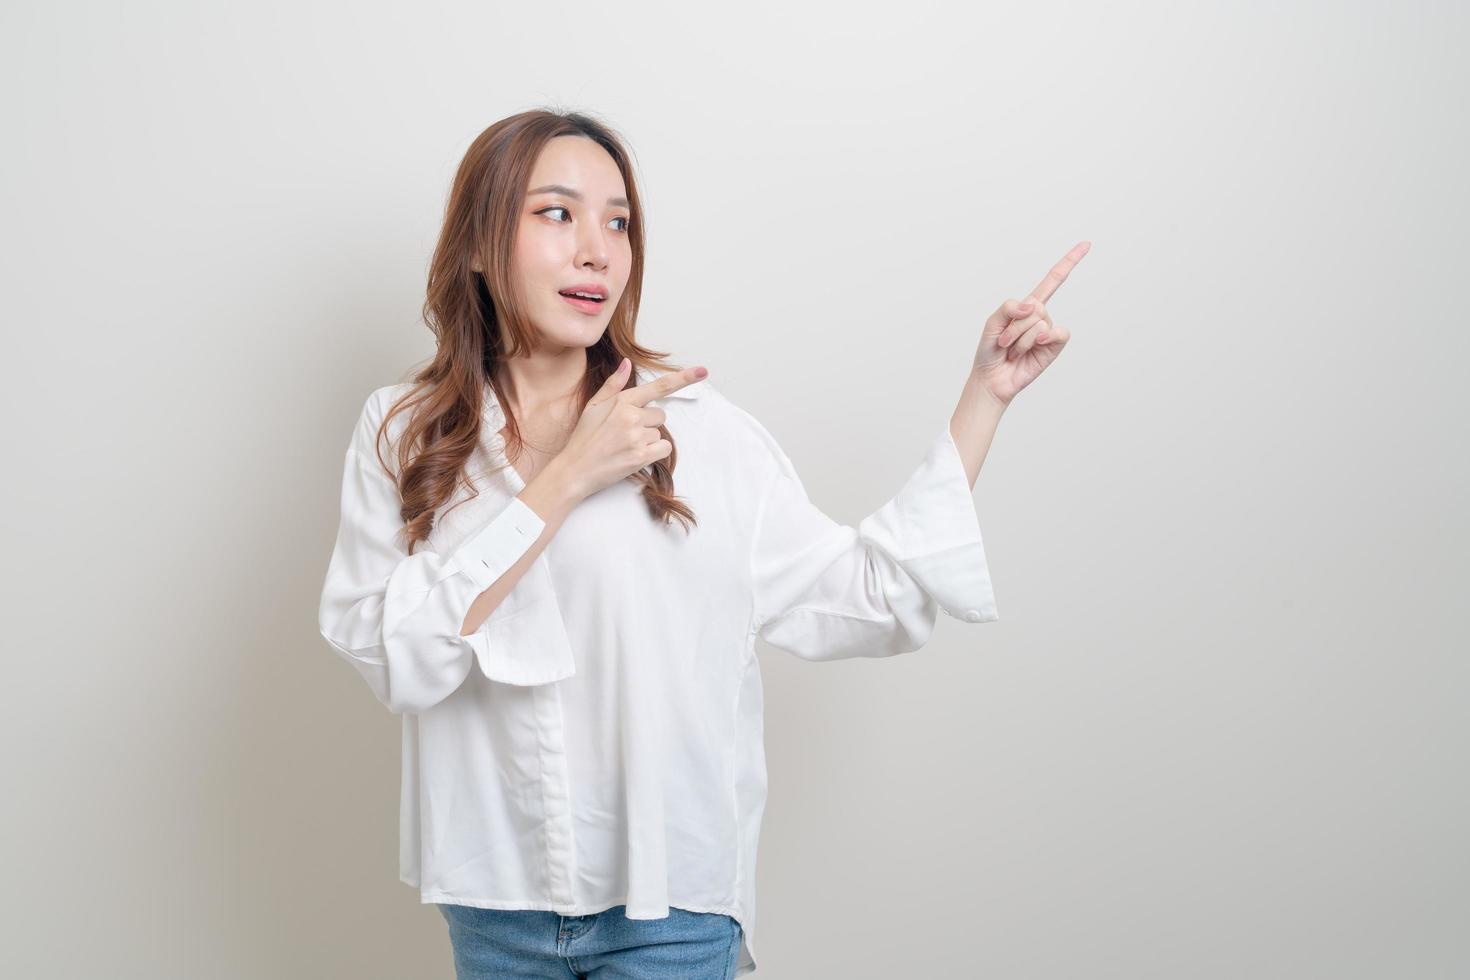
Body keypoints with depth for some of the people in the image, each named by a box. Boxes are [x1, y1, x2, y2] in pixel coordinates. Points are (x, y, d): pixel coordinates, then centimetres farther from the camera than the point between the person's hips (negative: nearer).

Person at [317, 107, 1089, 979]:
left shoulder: (700, 430, -5)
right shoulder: (403, 434, -3)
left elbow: (871, 596, -6)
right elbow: (393, 659, -15)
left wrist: (987, 392, -7)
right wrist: (565, 481, -19)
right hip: (494, 901, 1)